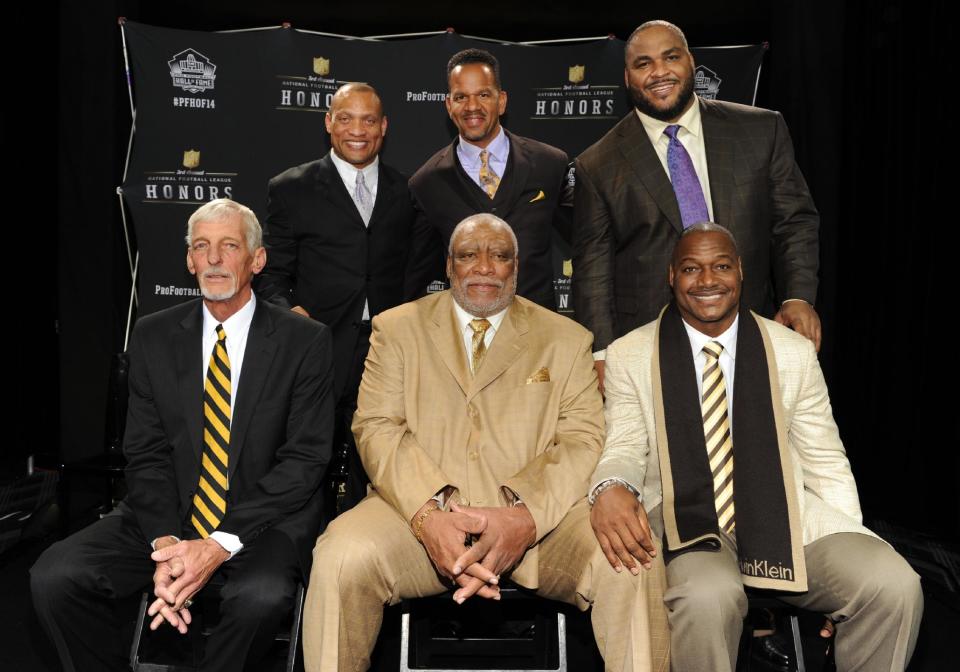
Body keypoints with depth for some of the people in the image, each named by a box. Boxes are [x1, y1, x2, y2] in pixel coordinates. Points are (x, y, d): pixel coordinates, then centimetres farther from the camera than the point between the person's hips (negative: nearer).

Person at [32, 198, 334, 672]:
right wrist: (165, 542, -15)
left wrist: (222, 544, -18)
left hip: (264, 520, -3)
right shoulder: (153, 336, 7)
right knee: (53, 577, -17)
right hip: (169, 517, 3)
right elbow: (145, 453, 3)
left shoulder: (305, 341, -4)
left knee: (260, 596, -33)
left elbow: (305, 459, -8)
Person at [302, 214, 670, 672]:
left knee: (632, 568, -27)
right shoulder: (397, 329, 14)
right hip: (420, 509, 0)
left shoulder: (567, 339, 14)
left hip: (540, 517, 0)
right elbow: (377, 427, 2)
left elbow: (583, 439, 2)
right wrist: (429, 513, -18)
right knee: (341, 560, -29)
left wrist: (525, 515, -18)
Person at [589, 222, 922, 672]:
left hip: (787, 521, 3)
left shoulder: (795, 352, 9)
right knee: (708, 597, -34)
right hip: (687, 528, -2)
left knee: (896, 586, -21)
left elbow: (827, 465, 10)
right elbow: (626, 447, -1)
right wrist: (610, 489, -25)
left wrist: (850, 558, -1)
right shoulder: (630, 356, 5)